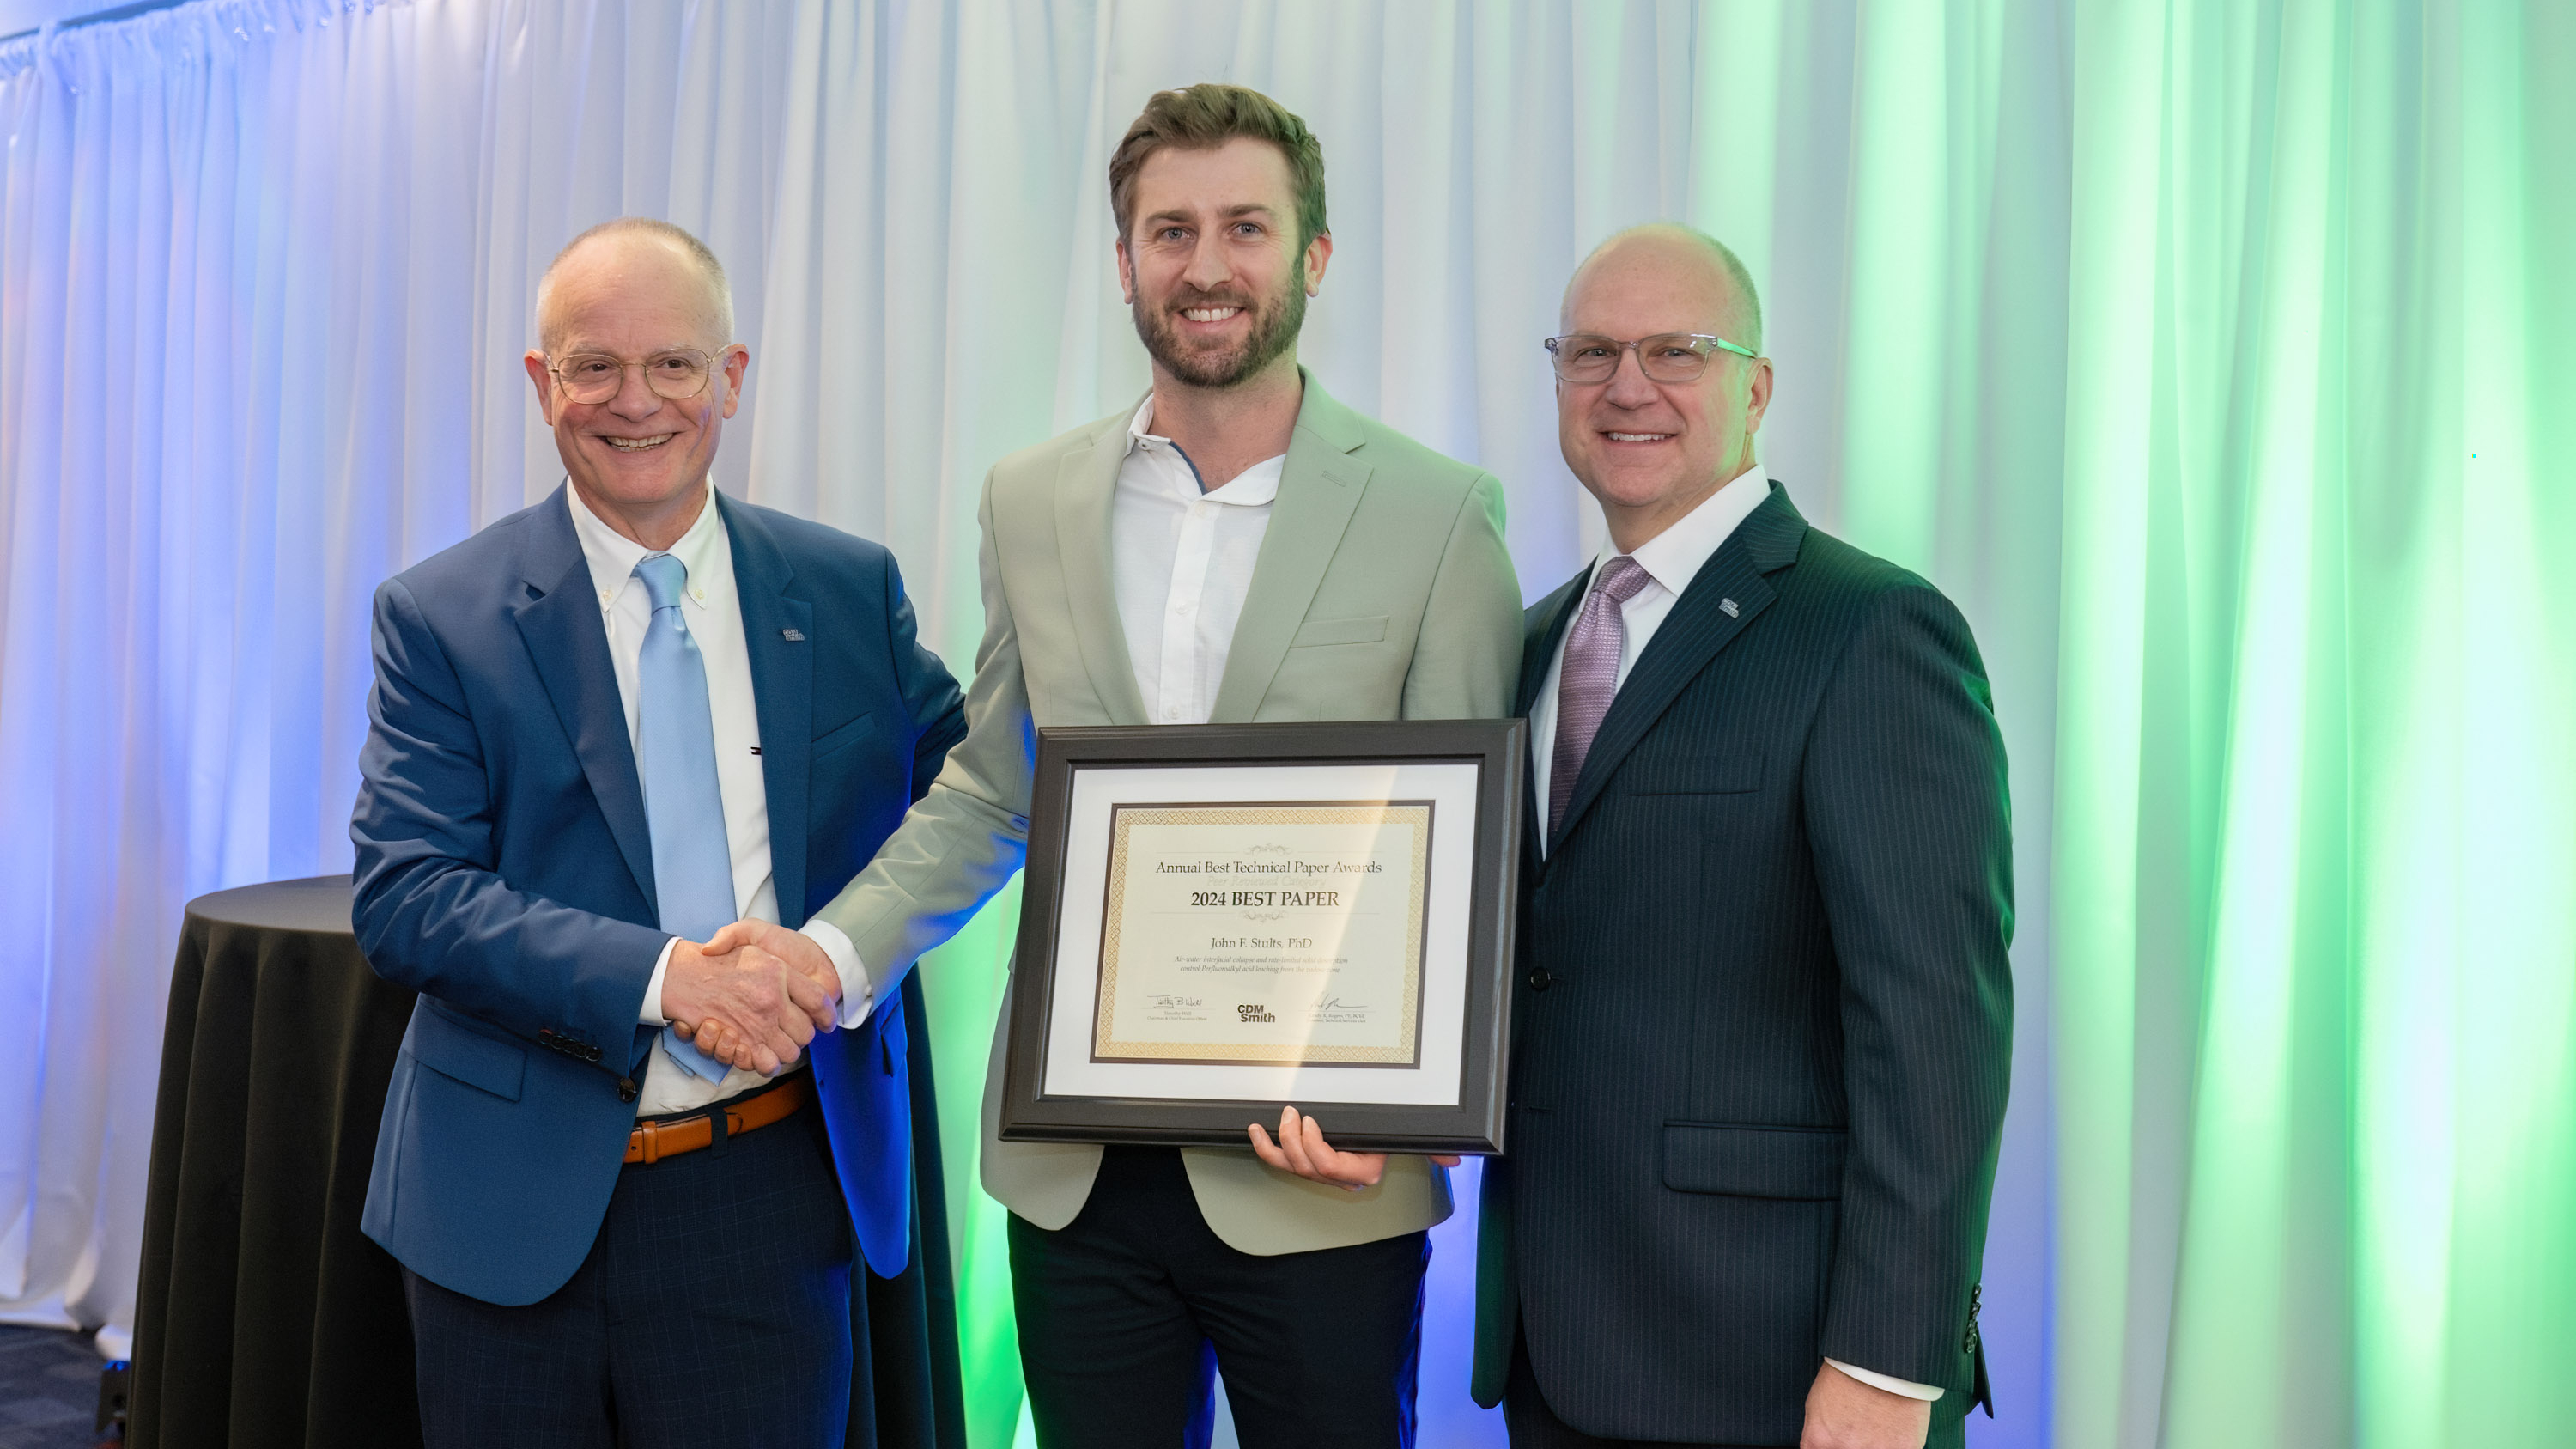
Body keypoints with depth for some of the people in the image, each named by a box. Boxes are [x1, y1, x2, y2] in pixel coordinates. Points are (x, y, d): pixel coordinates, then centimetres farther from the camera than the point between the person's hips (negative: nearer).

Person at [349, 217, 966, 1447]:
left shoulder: (850, 590, 3)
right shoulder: (441, 615, -4)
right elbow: (401, 899, -11)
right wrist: (660, 974, -23)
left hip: (769, 1197, 1)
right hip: (515, 1202, 0)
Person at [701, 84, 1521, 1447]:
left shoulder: (1440, 512, -5)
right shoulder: (1030, 499, 6)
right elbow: (988, 789, 11)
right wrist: (835, 950, -4)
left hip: (1317, 1179, -2)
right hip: (1076, 1165, 3)